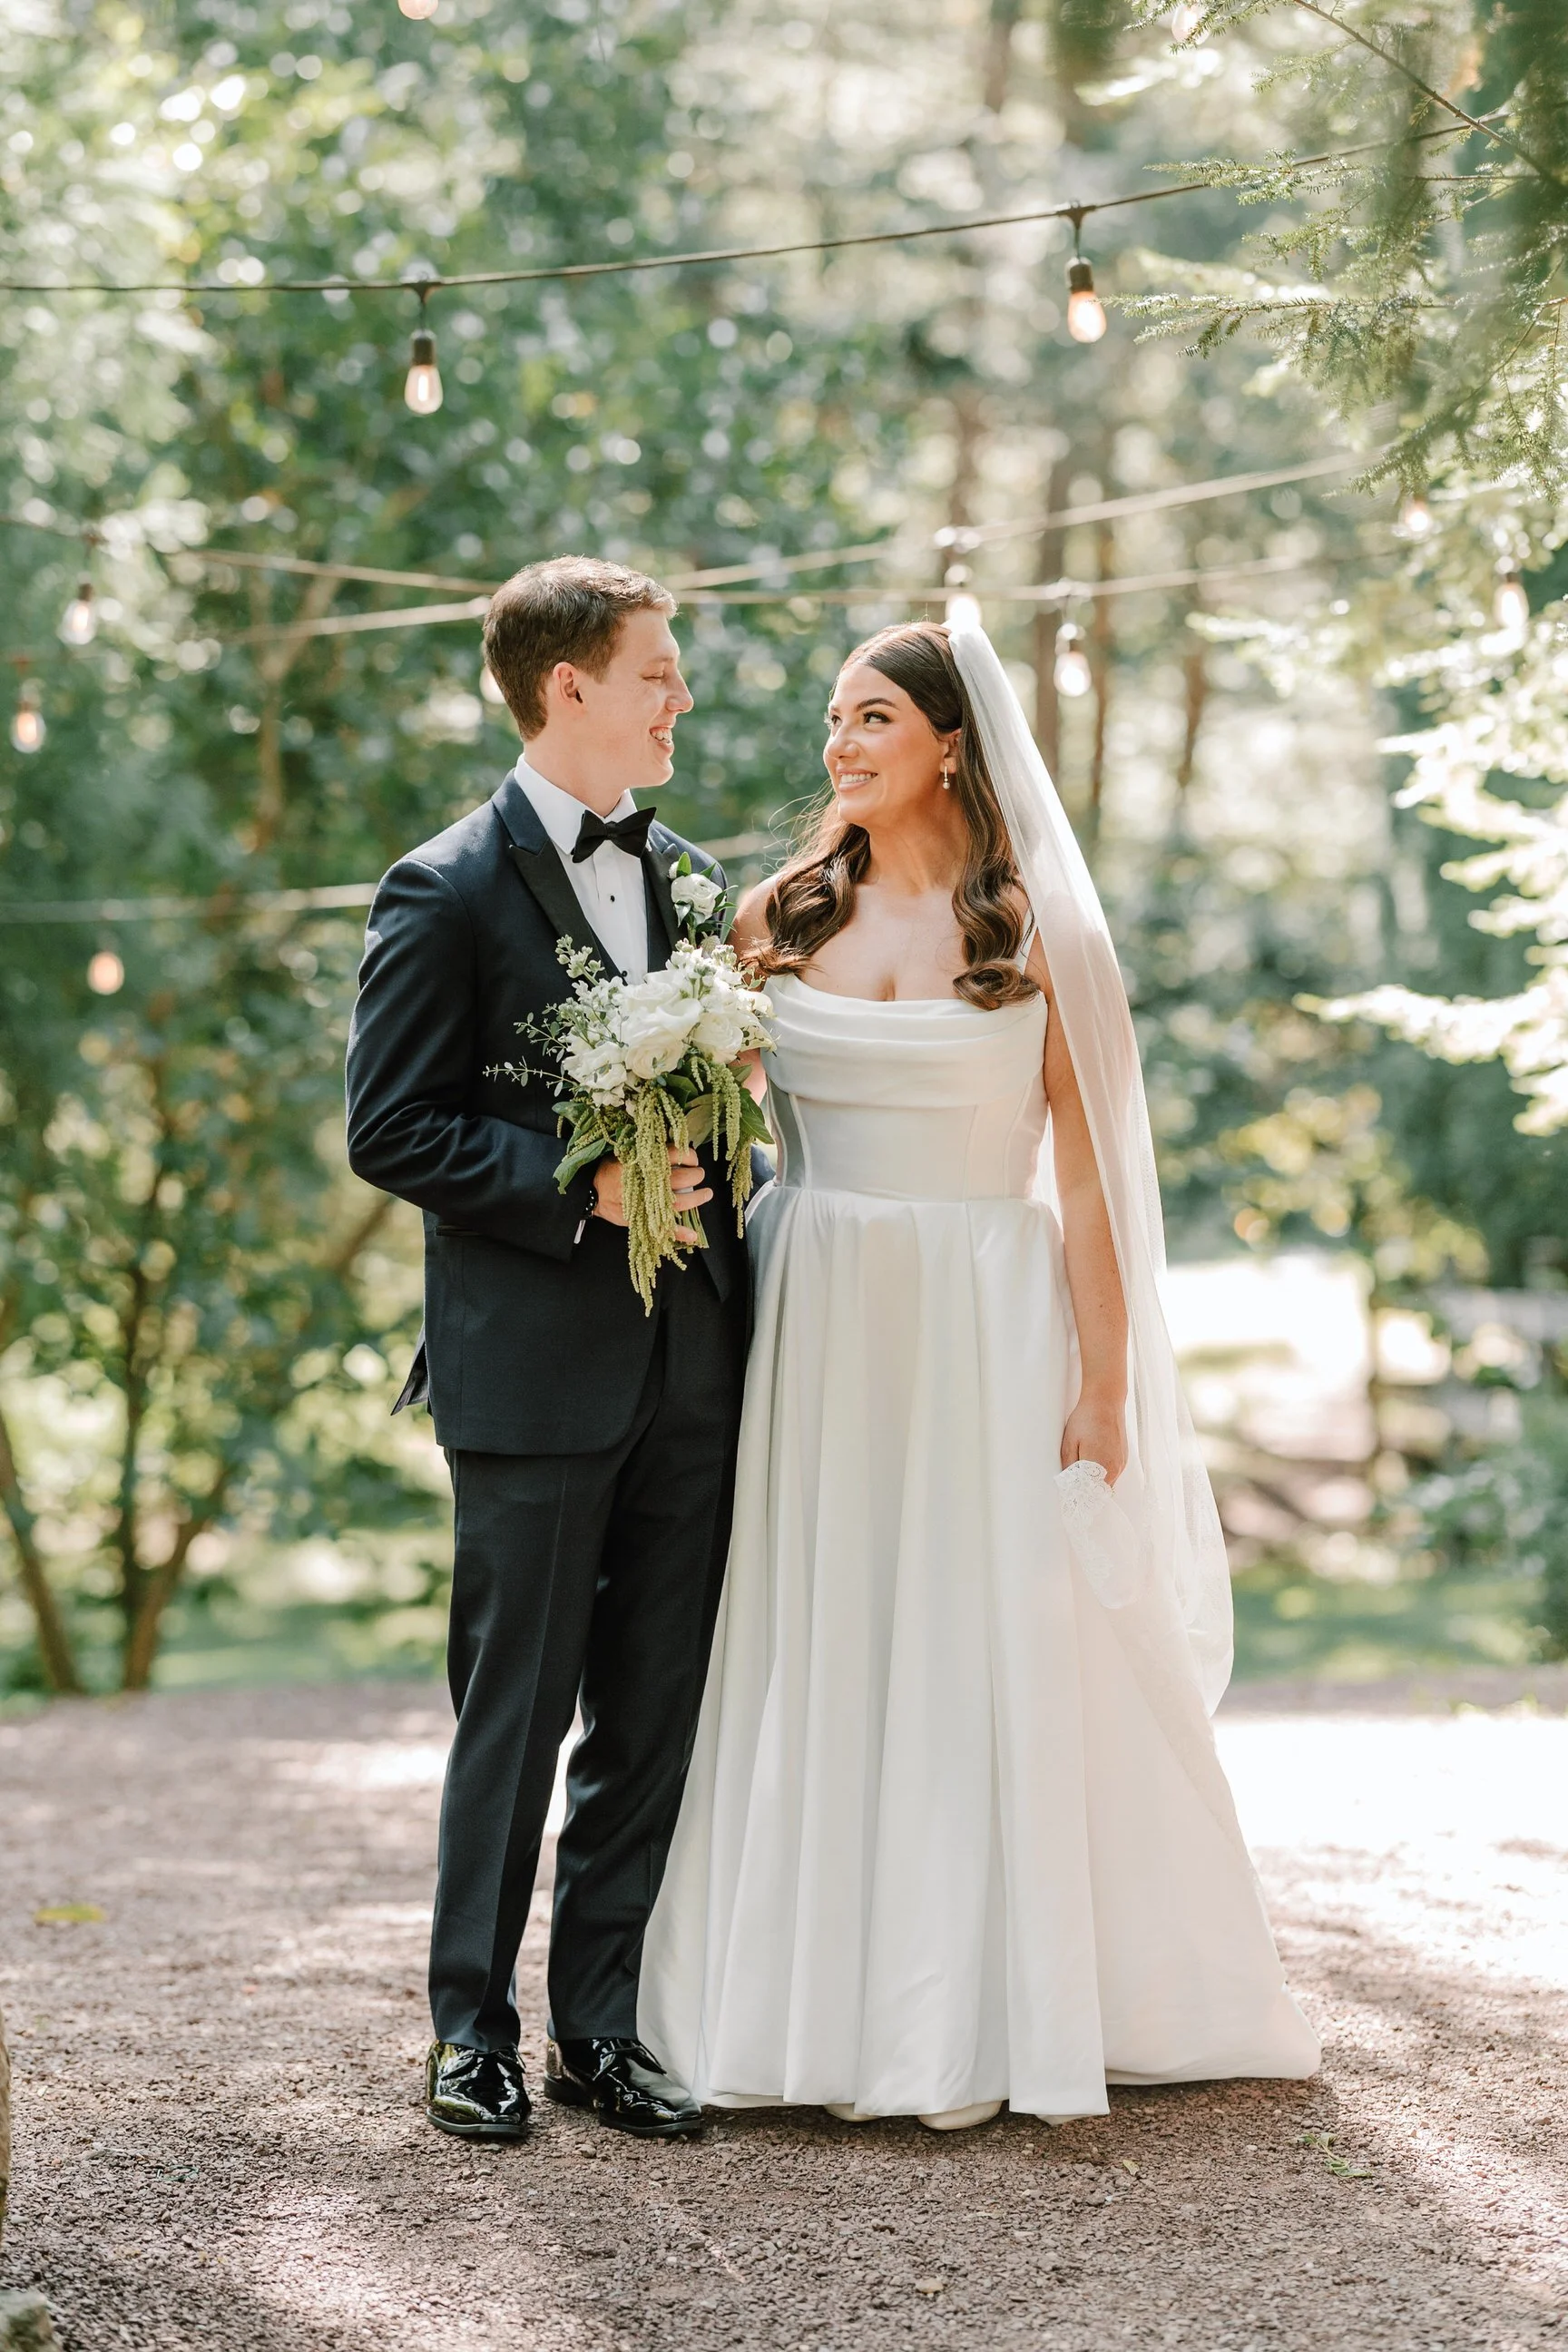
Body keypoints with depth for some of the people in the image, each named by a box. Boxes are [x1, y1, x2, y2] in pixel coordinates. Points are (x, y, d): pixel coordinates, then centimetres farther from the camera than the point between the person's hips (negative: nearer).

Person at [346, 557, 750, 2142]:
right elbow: (390, 1131, -10)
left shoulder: (689, 877, 13)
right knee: (515, 1713, 2)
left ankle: (601, 2024, 17)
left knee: (655, 1717, 8)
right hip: (534, 1371, -6)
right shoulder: (448, 893, -7)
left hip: (687, 1369, 6)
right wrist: (577, 1189, -17)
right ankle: (473, 2027, 15)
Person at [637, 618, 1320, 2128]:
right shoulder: (778, 917, 7)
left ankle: (977, 2019, 10)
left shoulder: (1033, 929, -1)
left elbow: (1086, 1167, -3)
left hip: (984, 1325, -2)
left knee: (985, 1658, 1)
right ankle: (830, 2007, 13)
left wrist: (1103, 1381, -8)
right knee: (818, 1658, 4)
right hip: (814, 1324, 3)